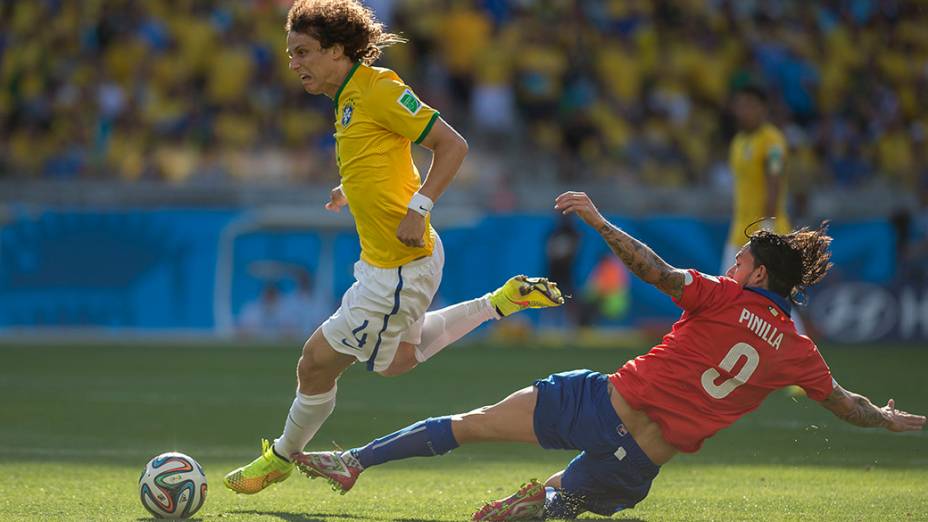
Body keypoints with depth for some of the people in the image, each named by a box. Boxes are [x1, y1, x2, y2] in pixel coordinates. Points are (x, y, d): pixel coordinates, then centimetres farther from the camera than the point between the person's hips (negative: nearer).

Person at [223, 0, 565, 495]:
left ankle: (281, 457, 24)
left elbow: (452, 144, -19)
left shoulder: (378, 89, -19)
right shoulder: (350, 98, 9)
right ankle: (504, 300, 28)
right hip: (380, 262, 10)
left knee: (317, 362, 1)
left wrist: (417, 208, -26)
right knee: (395, 358, 29)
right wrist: (354, 191, 10)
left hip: (400, 266, -10)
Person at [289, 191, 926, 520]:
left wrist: (601, 222, -13)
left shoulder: (723, 298, -1)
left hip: (605, 404, -3)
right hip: (639, 468, 3)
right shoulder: (798, 351, 8)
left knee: (470, 423, 6)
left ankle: (354, 460, 1)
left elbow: (657, 271, -16)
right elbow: (847, 404, 21)